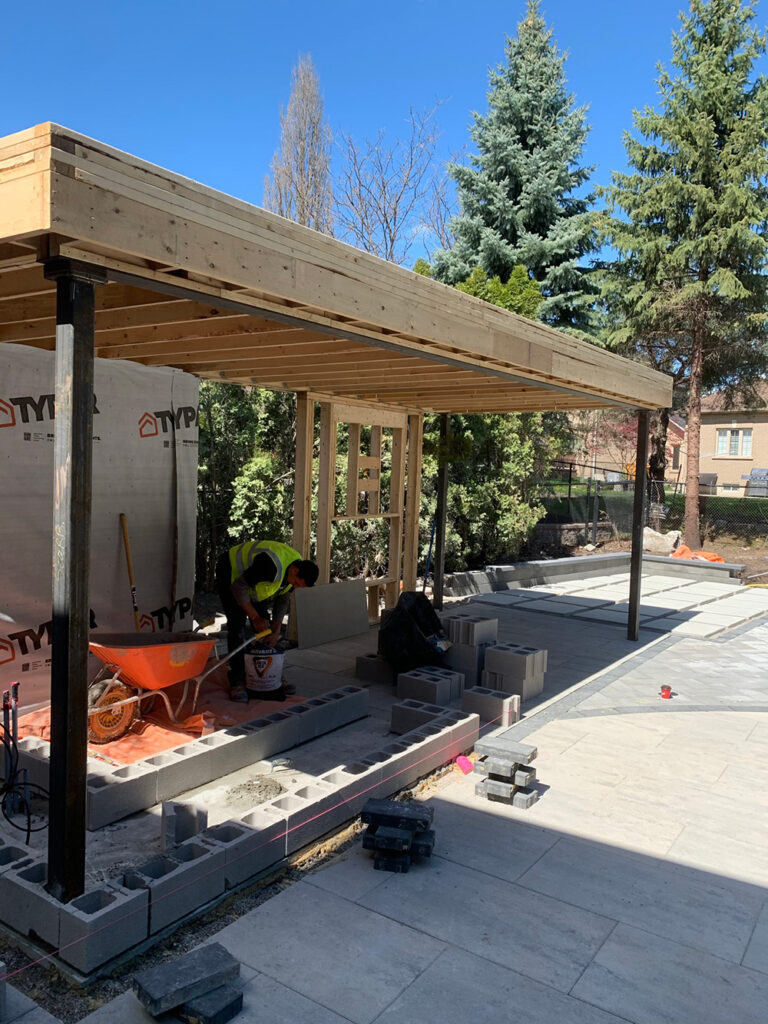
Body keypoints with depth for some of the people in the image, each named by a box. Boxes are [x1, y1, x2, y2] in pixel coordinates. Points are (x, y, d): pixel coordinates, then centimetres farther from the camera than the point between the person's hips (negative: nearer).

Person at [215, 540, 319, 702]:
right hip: (231, 574, -8)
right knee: (237, 625, -17)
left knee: (265, 626, 4)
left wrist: (277, 630, -3)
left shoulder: (297, 572, -13)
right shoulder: (273, 567, -40)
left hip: (253, 578, 8)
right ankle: (237, 682, -13)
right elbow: (238, 588, -32)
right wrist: (255, 617, -23)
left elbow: (282, 598, 2)